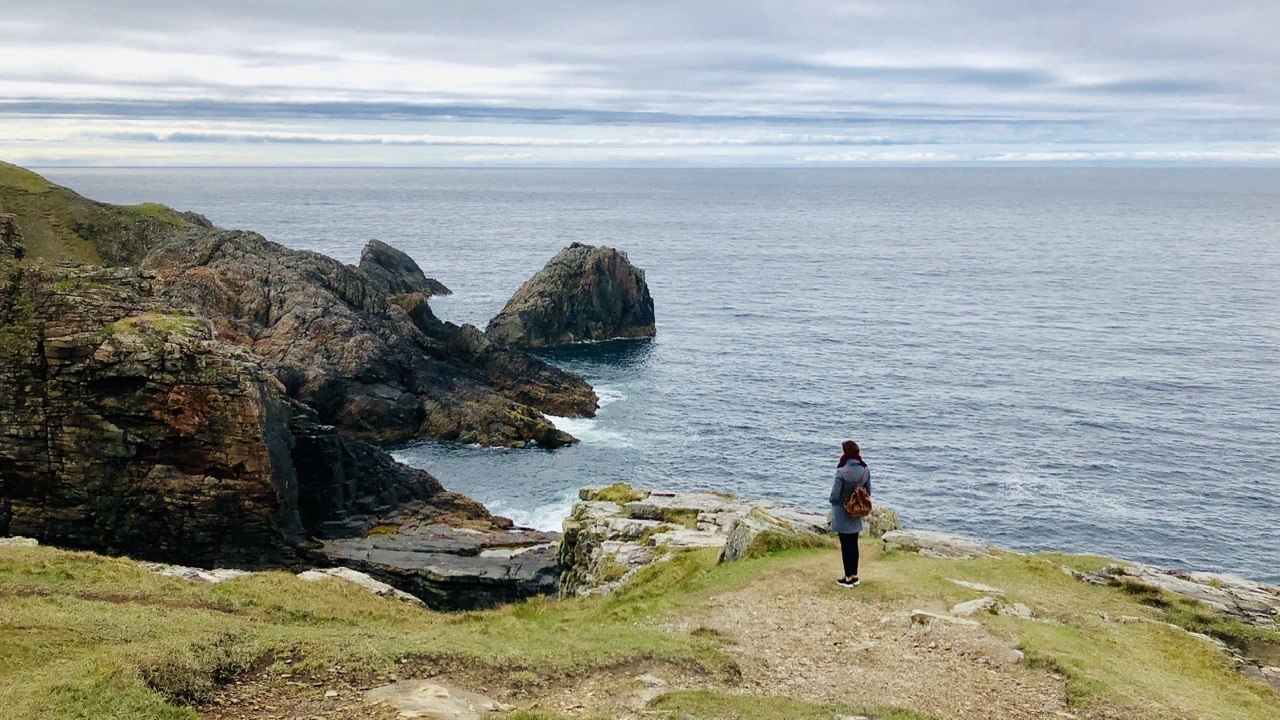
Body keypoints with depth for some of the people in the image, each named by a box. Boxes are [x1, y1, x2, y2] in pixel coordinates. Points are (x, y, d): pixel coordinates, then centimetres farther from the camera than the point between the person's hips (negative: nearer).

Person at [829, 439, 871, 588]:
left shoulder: (842, 472, -24)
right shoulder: (865, 470, -5)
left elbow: (835, 496, -19)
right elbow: (868, 492, 4)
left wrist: (832, 500, 3)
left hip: (842, 515, -5)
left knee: (845, 545, 5)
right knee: (854, 544, 17)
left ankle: (848, 578, 13)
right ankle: (855, 576, 24)